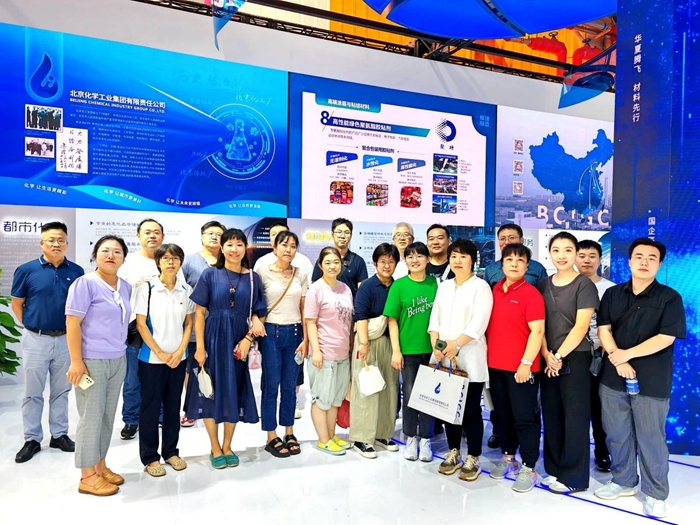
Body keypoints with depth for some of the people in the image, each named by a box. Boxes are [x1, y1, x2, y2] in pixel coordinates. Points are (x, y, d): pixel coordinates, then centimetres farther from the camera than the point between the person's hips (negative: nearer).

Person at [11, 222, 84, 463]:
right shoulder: (26, 270, -6)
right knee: (33, 393, 8)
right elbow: (16, 303, 3)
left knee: (61, 391, 13)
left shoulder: (76, 272, -1)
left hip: (66, 339, 2)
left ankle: (59, 435, 25)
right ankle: (32, 439, 21)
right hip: (36, 339, -1)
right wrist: (30, 326, 2)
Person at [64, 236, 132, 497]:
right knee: (91, 417, 1)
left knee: (108, 416, 13)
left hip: (118, 361, 6)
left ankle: (100, 466, 27)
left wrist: (120, 351, 13)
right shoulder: (85, 283, -10)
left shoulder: (126, 287, 9)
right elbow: (72, 323, -14)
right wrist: (76, 361, -18)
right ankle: (87, 476, 13)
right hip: (92, 361, -6)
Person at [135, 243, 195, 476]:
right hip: (151, 358, -3)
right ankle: (150, 457, 17)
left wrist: (180, 351, -6)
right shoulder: (146, 288, -7)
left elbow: (189, 323, 6)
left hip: (178, 357, 3)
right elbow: (141, 324, -8)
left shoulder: (186, 290, 2)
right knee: (150, 406, 5)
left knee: (173, 405, 12)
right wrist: (160, 353, -11)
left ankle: (171, 451, 26)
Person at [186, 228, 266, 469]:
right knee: (211, 391, 5)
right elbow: (199, 312, -4)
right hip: (213, 338, -2)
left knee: (234, 392, 9)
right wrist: (200, 346, -9)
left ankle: (227, 447, 26)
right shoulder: (210, 274, -1)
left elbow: (256, 314, 4)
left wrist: (248, 338, -12)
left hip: (238, 341, 2)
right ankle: (215, 449, 21)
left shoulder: (252, 278, 4)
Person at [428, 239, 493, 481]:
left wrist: (456, 345, -20)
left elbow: (479, 323, -14)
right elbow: (435, 318, 9)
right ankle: (453, 454, 25)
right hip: (444, 359, 5)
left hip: (470, 359, -5)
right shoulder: (443, 287, 14)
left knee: (471, 410, 1)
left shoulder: (480, 287, -4)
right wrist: (436, 345, -6)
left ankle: (472, 459, 14)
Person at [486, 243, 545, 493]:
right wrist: (488, 356, 12)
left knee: (525, 417, 3)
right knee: (503, 414, 17)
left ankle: (528, 468, 15)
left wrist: (526, 363, -18)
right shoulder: (495, 290, 8)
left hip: (521, 367, -6)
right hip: (496, 365, 6)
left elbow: (537, 331, -15)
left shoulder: (531, 293, -11)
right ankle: (508, 457, 33)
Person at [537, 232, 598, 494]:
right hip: (548, 361, 5)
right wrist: (547, 356, -6)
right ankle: (554, 469, 22)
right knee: (551, 416, 10)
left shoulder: (584, 285, -5)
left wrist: (559, 356, -11)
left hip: (575, 359, -5)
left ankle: (573, 477, 11)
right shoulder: (543, 285, 9)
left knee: (574, 418, 0)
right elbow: (539, 325, 6)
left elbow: (581, 327, -11)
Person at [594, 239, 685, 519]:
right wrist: (618, 362, -13)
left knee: (651, 439, 5)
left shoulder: (669, 298, -5)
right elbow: (603, 330, 1)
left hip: (651, 382, -4)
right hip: (613, 378, 4)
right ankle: (623, 481, 32)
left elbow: (665, 338, -13)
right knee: (617, 435, 13)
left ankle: (656, 494, 22)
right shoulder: (613, 294, 7)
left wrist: (627, 354, -12)